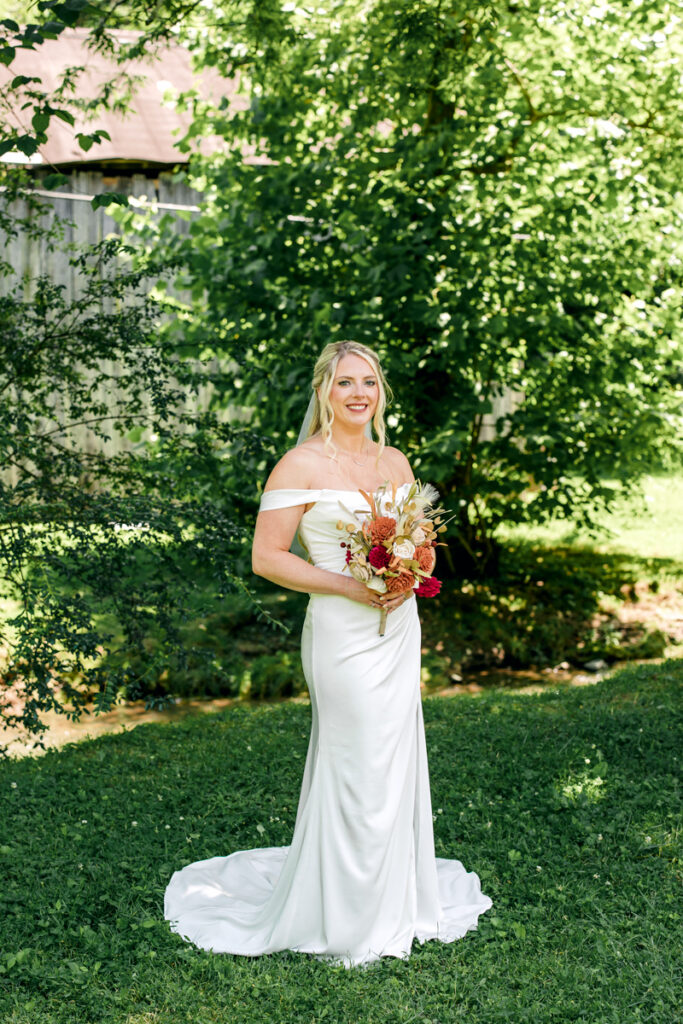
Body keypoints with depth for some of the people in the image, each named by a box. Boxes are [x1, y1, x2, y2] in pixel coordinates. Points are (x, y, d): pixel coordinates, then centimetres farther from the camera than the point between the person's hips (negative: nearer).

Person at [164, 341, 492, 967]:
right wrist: (346, 586, -17)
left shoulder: (396, 462, 11)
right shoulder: (301, 465, -9)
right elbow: (266, 557, -11)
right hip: (343, 634, -6)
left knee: (397, 763, 13)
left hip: (398, 628, 6)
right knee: (358, 771, -2)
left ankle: (396, 901, 29)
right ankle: (347, 921, 15)